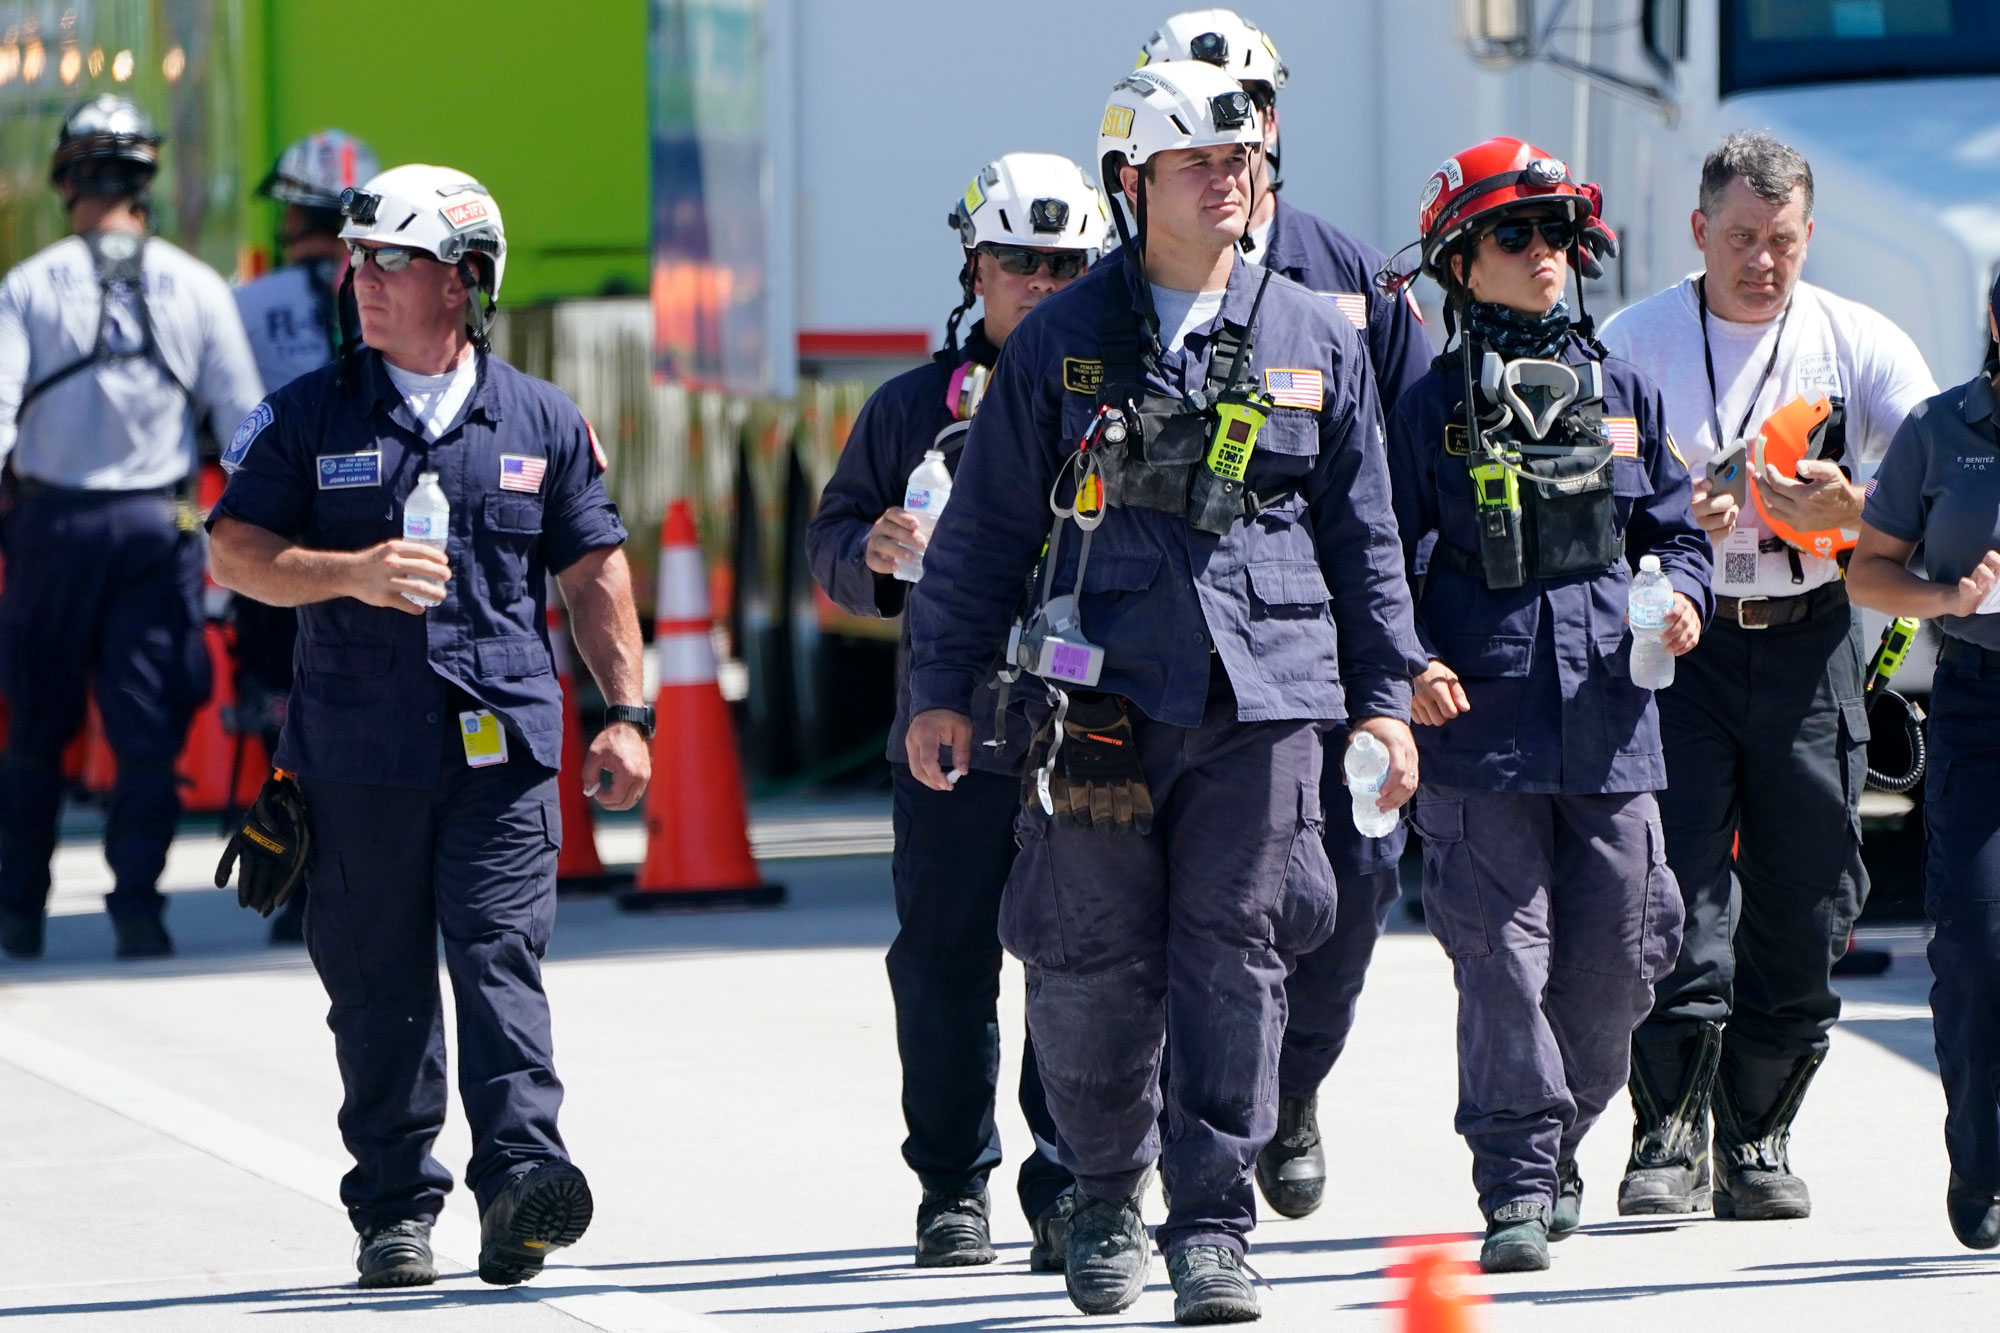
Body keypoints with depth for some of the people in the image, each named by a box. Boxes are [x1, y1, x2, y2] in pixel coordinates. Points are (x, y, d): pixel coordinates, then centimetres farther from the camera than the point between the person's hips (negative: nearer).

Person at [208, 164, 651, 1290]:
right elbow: (234, 551, 2)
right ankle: (395, 1207, 10)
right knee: (378, 985, 4)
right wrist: (353, 574, -15)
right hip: (357, 751, 1)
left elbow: (595, 571, 12)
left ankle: (520, 1176, -21)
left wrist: (627, 712, 5)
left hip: (504, 743, -1)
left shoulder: (541, 422, 9)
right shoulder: (310, 416, 6)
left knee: (501, 954, -13)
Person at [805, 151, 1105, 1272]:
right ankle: (954, 1188, 15)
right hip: (951, 732, 1)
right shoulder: (914, 407, 12)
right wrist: (874, 556, -6)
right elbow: (833, 538, 15)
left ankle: (1070, 1189, 3)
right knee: (945, 969, 4)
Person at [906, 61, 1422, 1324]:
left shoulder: (1314, 339, 11)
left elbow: (1364, 534, 15)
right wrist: (941, 687, 6)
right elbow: (986, 528, 10)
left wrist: (1385, 694, 11)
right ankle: (1106, 1197, 20)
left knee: (1236, 963, -3)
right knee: (1095, 967, 0)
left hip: (1264, 697, 1)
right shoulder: (1064, 340, 6)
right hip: (1103, 694, -1)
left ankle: (1215, 1222, 2)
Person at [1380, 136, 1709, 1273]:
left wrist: (1682, 595, -2)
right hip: (1482, 724, -4)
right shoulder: (1432, 408, 2)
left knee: (1615, 957, 6)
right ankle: (1518, 1187, -6)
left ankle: (1557, 1142, 28)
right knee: (1502, 951, -8)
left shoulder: (1623, 393, 12)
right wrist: (1410, 663, -12)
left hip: (1609, 725, 4)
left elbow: (1676, 530, 19)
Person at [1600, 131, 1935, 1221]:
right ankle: (1670, 1133, -6)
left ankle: (1759, 1139, 12)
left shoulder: (1859, 344, 6)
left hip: (1807, 647, 1)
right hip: (1678, 640, -1)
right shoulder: (1631, 344, 5)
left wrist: (1851, 511, -22)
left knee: (1804, 901, 2)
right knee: (1679, 888, -10)